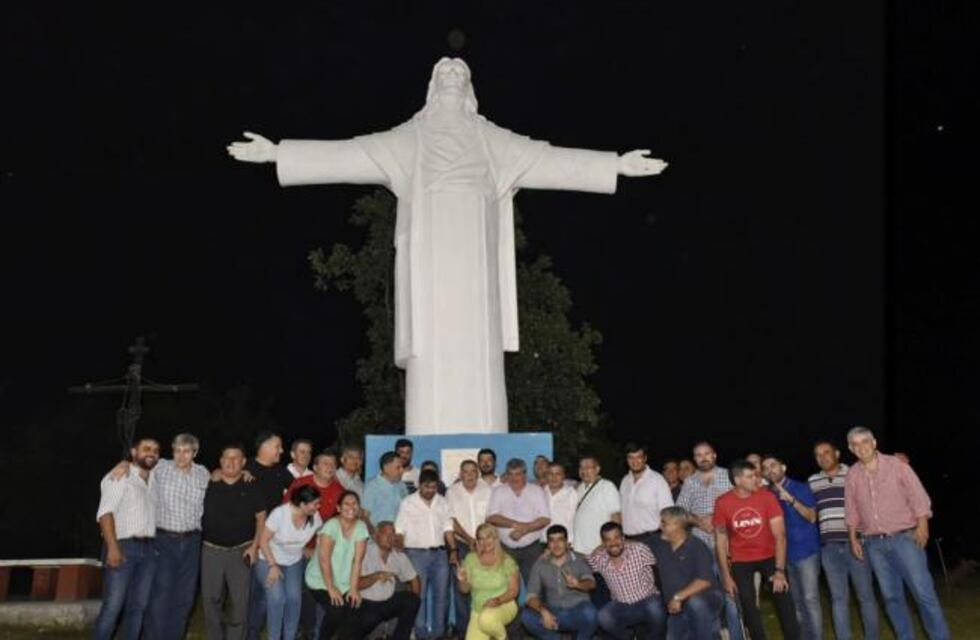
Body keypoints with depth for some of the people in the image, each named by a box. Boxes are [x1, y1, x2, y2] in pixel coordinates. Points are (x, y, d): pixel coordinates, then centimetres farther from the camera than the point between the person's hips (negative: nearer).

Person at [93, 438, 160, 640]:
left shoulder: (155, 481, 17)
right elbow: (105, 512, -13)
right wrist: (112, 547, -22)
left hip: (149, 549, 6)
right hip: (123, 547, -6)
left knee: (139, 605, 8)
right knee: (113, 606, -7)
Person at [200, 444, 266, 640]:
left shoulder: (251, 487, 0)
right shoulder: (209, 484, 2)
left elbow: (261, 517, 3)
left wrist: (255, 545, -4)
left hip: (241, 551, -1)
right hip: (211, 550, 1)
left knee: (240, 602, 1)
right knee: (210, 600, 7)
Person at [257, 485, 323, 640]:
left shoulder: (315, 517, -15)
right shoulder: (279, 513, -27)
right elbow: (263, 540, -18)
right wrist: (272, 566, -20)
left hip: (294, 562, 3)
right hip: (269, 560, -3)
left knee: (294, 597, -18)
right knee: (277, 598, -23)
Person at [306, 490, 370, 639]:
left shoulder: (361, 527, -4)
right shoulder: (331, 526, -18)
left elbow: (357, 560, -7)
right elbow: (324, 559, -21)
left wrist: (354, 589, -12)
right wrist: (331, 588, -21)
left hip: (344, 584, 4)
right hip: (321, 581, -4)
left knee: (351, 615, -15)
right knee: (336, 611, -24)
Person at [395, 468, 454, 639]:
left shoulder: (443, 503, 8)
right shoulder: (407, 503, -3)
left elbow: (448, 528, 11)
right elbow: (400, 531, -5)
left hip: (439, 553, 4)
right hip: (417, 553, -4)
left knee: (441, 594, 7)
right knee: (418, 596, 0)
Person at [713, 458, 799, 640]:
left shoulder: (767, 497, -17)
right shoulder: (723, 503, -16)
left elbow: (780, 535, -16)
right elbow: (720, 540, -7)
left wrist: (780, 570, -21)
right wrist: (726, 576, -9)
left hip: (769, 556, 0)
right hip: (741, 561, 0)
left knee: (784, 597, -9)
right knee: (748, 604, -1)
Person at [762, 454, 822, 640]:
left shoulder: (801, 488, -4)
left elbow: (811, 517, -12)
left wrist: (791, 500, -22)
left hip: (806, 551, -5)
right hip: (785, 554, 5)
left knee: (810, 599, -8)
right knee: (796, 601, 11)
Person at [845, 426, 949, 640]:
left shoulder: (895, 465, -3)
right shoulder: (852, 475, 6)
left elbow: (918, 496, -5)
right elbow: (851, 510, 13)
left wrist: (922, 526, -14)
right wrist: (853, 538, 9)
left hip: (904, 538, -3)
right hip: (874, 544, 3)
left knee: (924, 592, -5)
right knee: (891, 596, 7)